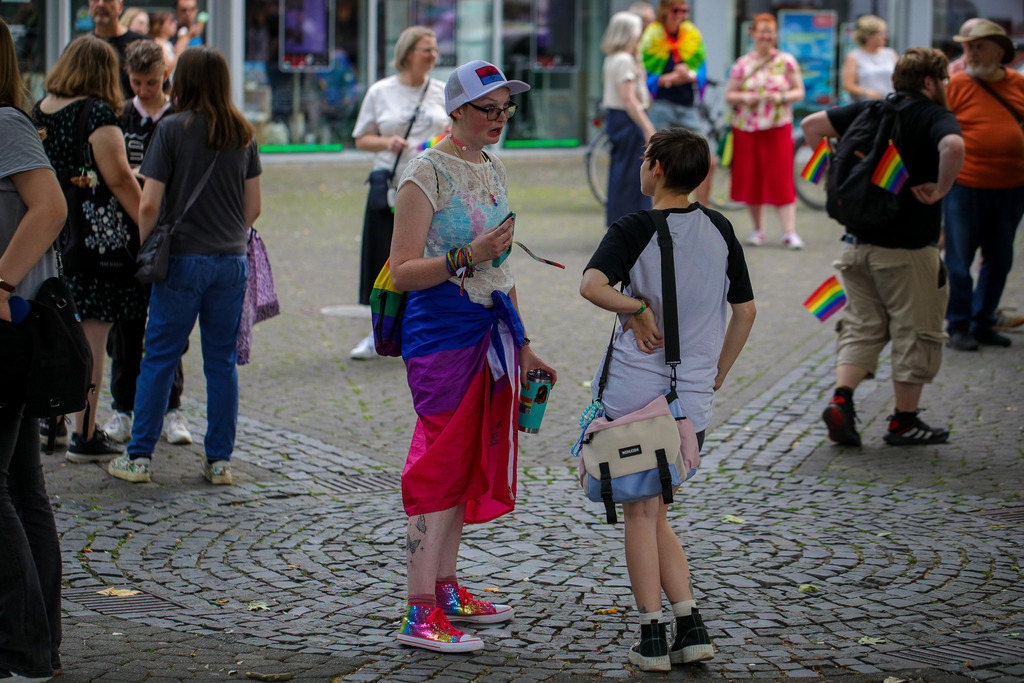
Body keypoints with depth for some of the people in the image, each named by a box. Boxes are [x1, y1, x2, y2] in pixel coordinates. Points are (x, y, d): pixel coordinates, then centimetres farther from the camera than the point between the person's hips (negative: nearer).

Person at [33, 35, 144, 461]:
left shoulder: (38, 111, 10)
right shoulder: (97, 113, -12)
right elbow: (118, 179, -15)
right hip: (96, 231, -7)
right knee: (92, 335, -2)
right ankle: (84, 436, 1)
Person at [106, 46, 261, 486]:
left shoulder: (172, 129, -8)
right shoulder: (243, 135, 4)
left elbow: (149, 205, -10)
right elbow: (253, 207, 7)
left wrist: (143, 251, 5)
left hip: (183, 257, -3)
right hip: (231, 260, 3)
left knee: (160, 359, 4)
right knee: (222, 362, 8)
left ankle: (139, 457, 8)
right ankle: (219, 460, 10)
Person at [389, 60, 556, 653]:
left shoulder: (494, 170, 14)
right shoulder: (427, 174, -10)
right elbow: (403, 271, -14)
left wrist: (523, 346, 21)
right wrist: (469, 255, -27)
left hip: (491, 330, 8)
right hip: (442, 331, -8)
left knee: (469, 462, 12)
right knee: (442, 464, -8)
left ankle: (447, 589, 23)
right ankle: (420, 615, -6)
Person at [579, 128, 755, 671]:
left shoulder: (634, 229, -8)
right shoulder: (719, 229, 7)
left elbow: (593, 285, -27)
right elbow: (745, 309, 12)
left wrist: (635, 307, -11)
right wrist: (716, 375, 20)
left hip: (634, 395, -4)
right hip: (692, 402, 5)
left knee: (640, 513, 5)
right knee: (653, 514, 16)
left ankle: (652, 638, 5)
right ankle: (690, 629, 10)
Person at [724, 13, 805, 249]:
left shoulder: (786, 61, 3)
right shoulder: (742, 64, 7)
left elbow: (799, 92, 3)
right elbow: (729, 95, 9)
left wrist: (781, 97, -15)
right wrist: (743, 98, -11)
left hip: (778, 127, -2)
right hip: (747, 128, 2)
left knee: (781, 179, -9)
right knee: (751, 179, 6)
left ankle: (789, 232, -11)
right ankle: (758, 229, 21)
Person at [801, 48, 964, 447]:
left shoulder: (868, 110, 10)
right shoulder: (935, 117, -8)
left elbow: (812, 125, 9)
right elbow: (953, 146, -30)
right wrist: (941, 189, -16)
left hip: (858, 241, 5)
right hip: (907, 248, -5)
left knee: (862, 324, 14)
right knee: (915, 332, 8)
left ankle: (840, 399, -5)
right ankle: (904, 421, 13)